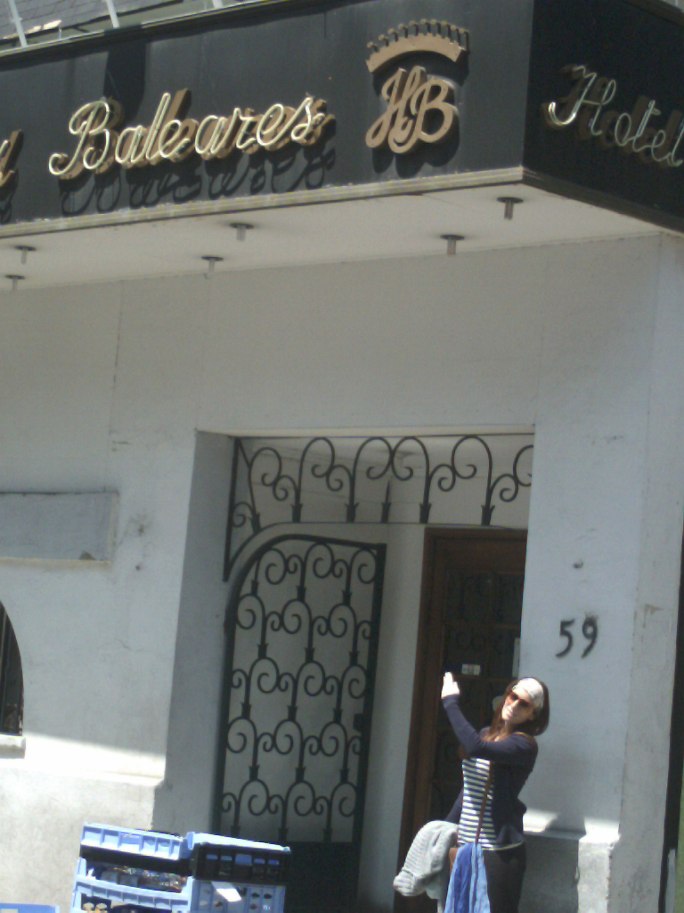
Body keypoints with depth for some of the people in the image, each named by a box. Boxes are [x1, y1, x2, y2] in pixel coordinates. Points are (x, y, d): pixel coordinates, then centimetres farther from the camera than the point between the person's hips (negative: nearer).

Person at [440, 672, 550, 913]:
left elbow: (474, 746, -27)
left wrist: (450, 702, -18)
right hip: (466, 847, 8)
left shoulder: (524, 745, -11)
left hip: (499, 852, -7)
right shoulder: (487, 735, 14)